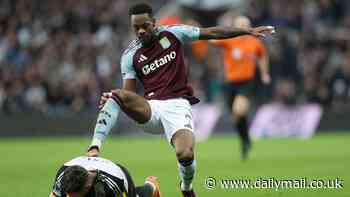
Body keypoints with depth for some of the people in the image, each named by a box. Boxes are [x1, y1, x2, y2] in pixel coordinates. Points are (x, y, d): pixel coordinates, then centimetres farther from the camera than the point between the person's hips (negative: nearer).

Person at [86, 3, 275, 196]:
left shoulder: (171, 34, 5)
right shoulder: (129, 56, 7)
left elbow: (212, 33, 10)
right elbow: (129, 93, 6)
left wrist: (248, 31, 10)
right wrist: (110, 99, -18)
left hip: (177, 106, -1)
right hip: (150, 108, 1)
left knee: (185, 155, -26)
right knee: (116, 95, -29)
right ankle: (94, 148, -34)